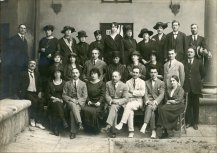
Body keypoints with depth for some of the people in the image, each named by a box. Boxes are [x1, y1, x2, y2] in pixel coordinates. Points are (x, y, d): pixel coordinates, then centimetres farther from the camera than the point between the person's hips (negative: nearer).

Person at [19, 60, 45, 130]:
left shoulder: (36, 74, 16)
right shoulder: (24, 74, 2)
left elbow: (39, 84, 17)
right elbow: (22, 85, -4)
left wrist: (40, 92, 1)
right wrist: (22, 95, -16)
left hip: (35, 93, 4)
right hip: (27, 92, -4)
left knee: (41, 101, -24)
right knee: (34, 101, -31)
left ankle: (38, 122, -20)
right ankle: (32, 119, -12)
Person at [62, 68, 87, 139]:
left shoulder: (83, 84, 13)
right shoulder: (67, 83, 14)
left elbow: (85, 96, 6)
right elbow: (64, 95, 8)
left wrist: (77, 101, -13)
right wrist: (71, 99, -11)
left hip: (80, 102, 0)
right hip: (70, 101, 1)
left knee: (72, 111, -32)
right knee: (73, 105, -38)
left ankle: (73, 132, -33)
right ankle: (79, 123, -45)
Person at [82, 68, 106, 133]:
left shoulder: (102, 83, 5)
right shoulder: (88, 83, 18)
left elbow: (103, 95, -2)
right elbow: (86, 94, 13)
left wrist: (99, 102, -17)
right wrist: (88, 101, -5)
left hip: (98, 103, -3)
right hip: (90, 102, 3)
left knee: (95, 111, -31)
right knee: (85, 109, -27)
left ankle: (96, 128, -14)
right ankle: (88, 128, -14)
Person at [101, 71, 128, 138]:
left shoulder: (124, 86, -3)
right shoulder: (108, 84, 5)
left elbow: (126, 98, -5)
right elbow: (107, 95, 4)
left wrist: (118, 101, -22)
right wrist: (111, 101, -16)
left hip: (119, 103, -2)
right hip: (110, 102, 2)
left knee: (113, 107, -34)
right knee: (114, 111, -28)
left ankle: (108, 126, -47)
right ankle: (113, 131, -29)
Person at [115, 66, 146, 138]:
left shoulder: (142, 82, 13)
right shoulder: (128, 82, 18)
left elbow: (142, 93, -3)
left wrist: (132, 92, -4)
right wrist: (136, 93, -6)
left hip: (138, 101, -2)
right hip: (129, 100, 2)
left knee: (129, 105, -34)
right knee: (130, 111, -30)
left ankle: (121, 123, -35)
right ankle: (131, 131, -28)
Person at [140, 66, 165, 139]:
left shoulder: (161, 83, 14)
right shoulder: (146, 82, 21)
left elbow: (161, 95, 1)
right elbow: (145, 93, 9)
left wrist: (155, 101, -19)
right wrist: (147, 101, -13)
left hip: (157, 102, -1)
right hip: (149, 101, 2)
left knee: (150, 107, -36)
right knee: (151, 109, -33)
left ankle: (144, 125, -48)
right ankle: (153, 131, -40)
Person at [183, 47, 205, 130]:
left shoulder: (199, 62, 3)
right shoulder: (183, 63, 3)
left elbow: (203, 73, 11)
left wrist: (198, 81, 9)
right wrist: (185, 81, 2)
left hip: (195, 87, 0)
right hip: (186, 87, 0)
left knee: (195, 105, 6)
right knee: (188, 105, 3)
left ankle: (195, 122, 15)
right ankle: (188, 121, 14)